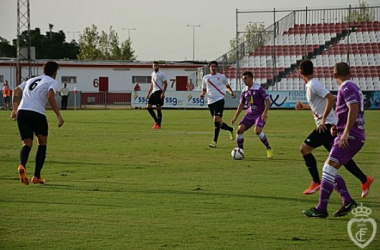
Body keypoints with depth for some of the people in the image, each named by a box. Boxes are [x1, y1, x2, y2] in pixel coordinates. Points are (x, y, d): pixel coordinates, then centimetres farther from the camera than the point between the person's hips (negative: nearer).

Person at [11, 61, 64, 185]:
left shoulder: (32, 80, 28)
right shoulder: (53, 82, 8)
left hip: (22, 112, 4)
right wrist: (59, 116, -8)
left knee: (27, 144, 10)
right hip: (37, 113, -4)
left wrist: (15, 109, 18)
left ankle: (22, 165, -24)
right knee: (42, 143, 16)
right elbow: (50, 97, -10)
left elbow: (16, 91, 21)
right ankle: (36, 177, 11)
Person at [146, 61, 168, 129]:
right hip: (153, 92, 8)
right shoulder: (153, 74, 17)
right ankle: (156, 121, 14)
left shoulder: (161, 74, -7)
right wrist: (148, 93, 19)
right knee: (148, 107, 3)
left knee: (158, 108, -7)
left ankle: (158, 125, 0)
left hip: (159, 92, -8)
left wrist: (163, 93, -20)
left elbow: (165, 84, -11)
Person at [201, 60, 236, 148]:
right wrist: (202, 94, -2)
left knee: (217, 120, -19)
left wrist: (231, 93, 0)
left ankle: (214, 141, -21)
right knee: (218, 123, 8)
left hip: (219, 100, -4)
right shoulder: (205, 78, 11)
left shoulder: (221, 76, 5)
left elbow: (227, 86, 19)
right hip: (210, 101, 4)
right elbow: (204, 89, 20)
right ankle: (231, 129, 38)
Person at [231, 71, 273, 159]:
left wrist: (265, 112, -26)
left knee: (257, 131, -27)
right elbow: (241, 105, 16)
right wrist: (235, 117, 11)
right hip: (249, 114, 6)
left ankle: (269, 149, -8)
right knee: (240, 129, -12)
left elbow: (268, 101, -13)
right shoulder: (244, 91, 6)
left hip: (260, 114, -6)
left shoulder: (258, 88, -12)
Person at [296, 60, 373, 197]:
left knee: (304, 149, -7)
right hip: (327, 125, 10)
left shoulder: (313, 85, -15)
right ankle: (365, 180, 13)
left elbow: (331, 98, -26)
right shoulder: (312, 85, 15)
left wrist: (323, 119, -23)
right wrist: (304, 106, 24)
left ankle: (316, 182, -5)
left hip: (327, 125, -10)